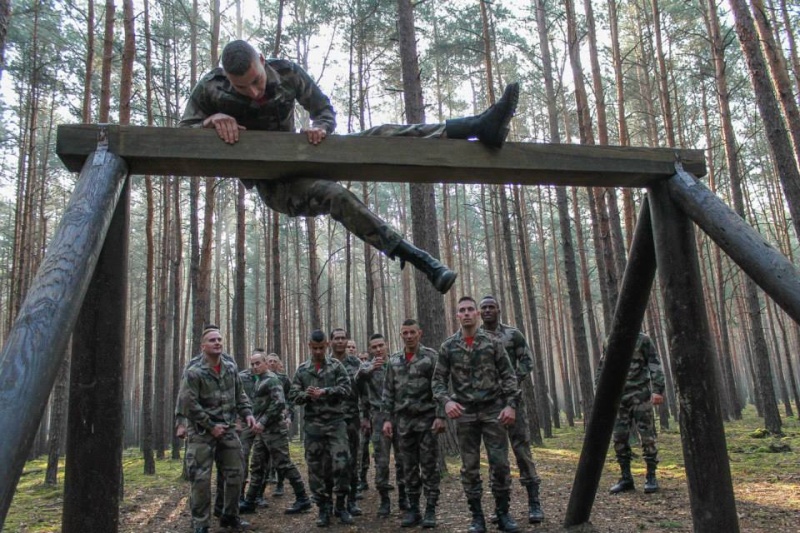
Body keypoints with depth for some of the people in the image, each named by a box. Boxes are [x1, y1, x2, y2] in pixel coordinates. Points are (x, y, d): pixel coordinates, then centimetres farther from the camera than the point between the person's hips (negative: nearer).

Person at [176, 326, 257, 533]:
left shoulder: (231, 368, 4)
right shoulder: (194, 372, -14)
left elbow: (240, 395, 14)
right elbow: (189, 405, -16)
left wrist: (247, 413, -1)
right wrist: (211, 426, -14)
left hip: (227, 429, 6)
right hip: (202, 432, -5)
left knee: (235, 473, 9)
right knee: (201, 478, -3)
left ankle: (230, 515, 26)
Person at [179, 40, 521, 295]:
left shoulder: (286, 73, -8)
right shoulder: (210, 89, -14)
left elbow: (326, 111, 1)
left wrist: (320, 127, -24)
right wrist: (211, 121, -32)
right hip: (273, 185, -4)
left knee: (382, 135, -14)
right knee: (336, 196, -36)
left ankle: (479, 127, -19)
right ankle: (418, 260, -40)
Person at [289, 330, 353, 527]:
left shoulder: (336, 366, 4)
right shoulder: (302, 370, 9)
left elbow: (346, 388, -6)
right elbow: (293, 394, 6)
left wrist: (324, 392, -15)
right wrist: (306, 394, -13)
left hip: (335, 421, -2)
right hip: (313, 423, 2)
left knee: (341, 462, -6)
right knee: (316, 467, 5)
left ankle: (340, 505, 11)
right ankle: (323, 508, 17)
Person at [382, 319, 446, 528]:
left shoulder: (431, 356, -3)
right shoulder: (394, 361, 9)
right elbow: (388, 392, 10)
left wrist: (440, 416, -14)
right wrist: (387, 419, 3)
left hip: (427, 418, -4)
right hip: (403, 420, 4)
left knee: (429, 466, 1)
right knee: (409, 467, 9)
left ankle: (430, 510, 9)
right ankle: (413, 509, 18)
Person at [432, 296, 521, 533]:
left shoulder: (493, 343, 2)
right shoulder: (448, 347, 3)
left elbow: (508, 376, 2)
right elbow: (438, 380, 3)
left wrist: (511, 404, -9)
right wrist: (446, 401, -15)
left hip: (493, 410, 0)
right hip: (465, 413, 1)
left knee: (500, 464, 0)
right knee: (469, 467, 5)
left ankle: (503, 513, 16)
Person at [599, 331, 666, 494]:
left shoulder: (642, 340, -1)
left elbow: (655, 365, -6)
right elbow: (602, 369, 15)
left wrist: (657, 390, -16)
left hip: (640, 395, -4)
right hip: (619, 397, 4)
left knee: (647, 436, -1)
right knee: (619, 438, 3)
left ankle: (651, 477, 10)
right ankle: (626, 478, 13)